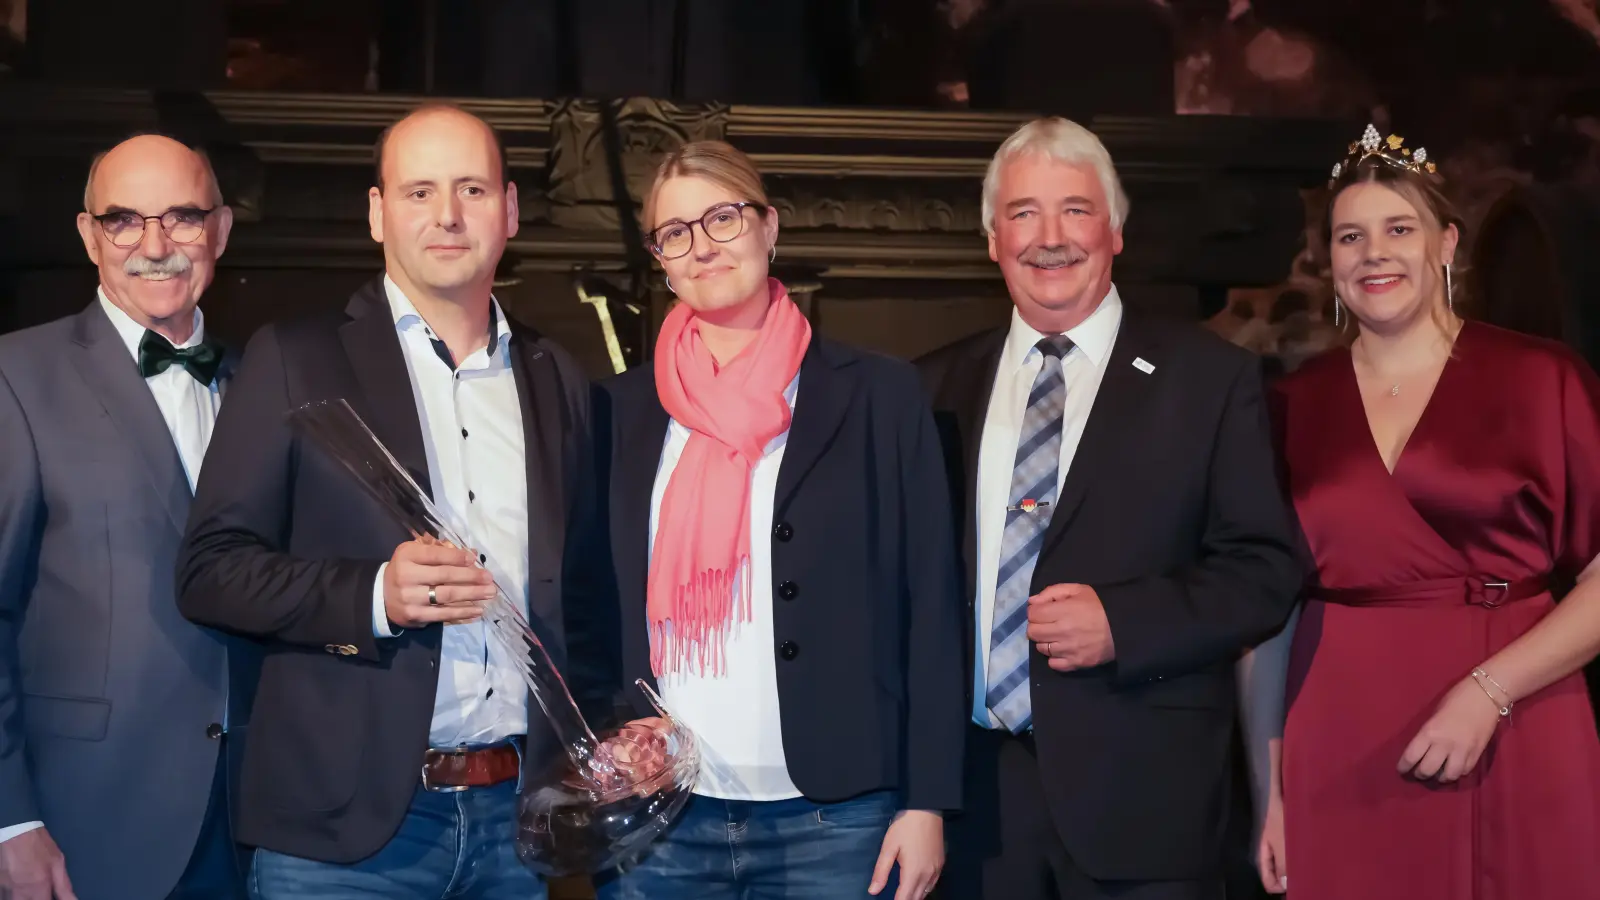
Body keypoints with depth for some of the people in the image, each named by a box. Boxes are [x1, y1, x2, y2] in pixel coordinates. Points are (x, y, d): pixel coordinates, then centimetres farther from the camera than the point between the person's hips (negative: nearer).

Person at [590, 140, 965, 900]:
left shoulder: (879, 396, 1)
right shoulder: (623, 409, 7)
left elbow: (930, 606, -1)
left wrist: (928, 802, -5)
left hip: (836, 822, -2)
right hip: (657, 821, 2)